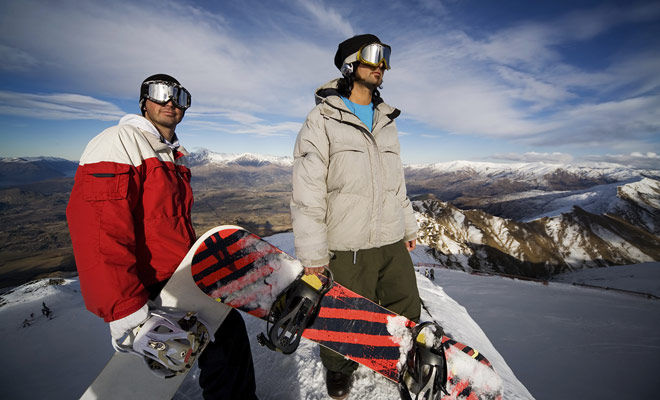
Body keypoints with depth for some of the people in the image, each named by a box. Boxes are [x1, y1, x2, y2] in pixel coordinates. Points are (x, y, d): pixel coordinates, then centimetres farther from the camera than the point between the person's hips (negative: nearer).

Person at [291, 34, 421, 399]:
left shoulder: (387, 122, 15)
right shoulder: (323, 120, -6)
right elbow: (307, 193, -12)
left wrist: (408, 225, 20)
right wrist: (312, 253, -14)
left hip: (392, 243, 6)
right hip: (347, 248, -6)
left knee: (407, 312, 17)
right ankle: (338, 368, 42)